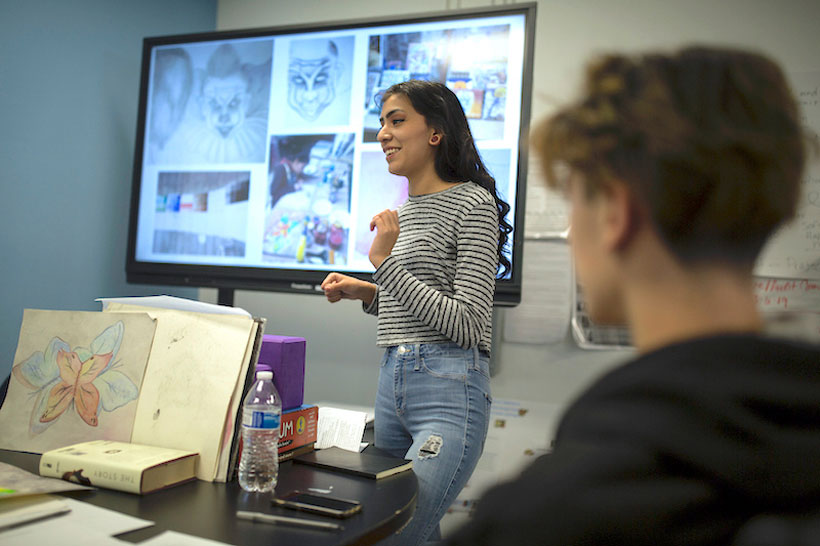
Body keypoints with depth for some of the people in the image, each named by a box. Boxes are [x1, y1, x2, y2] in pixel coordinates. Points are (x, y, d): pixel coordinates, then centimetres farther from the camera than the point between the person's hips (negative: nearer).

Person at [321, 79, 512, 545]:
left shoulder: (472, 204, -8)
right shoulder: (404, 212, 17)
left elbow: (467, 325, -16)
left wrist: (386, 262, -16)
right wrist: (367, 293, 11)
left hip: (450, 388, -8)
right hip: (393, 381, 8)